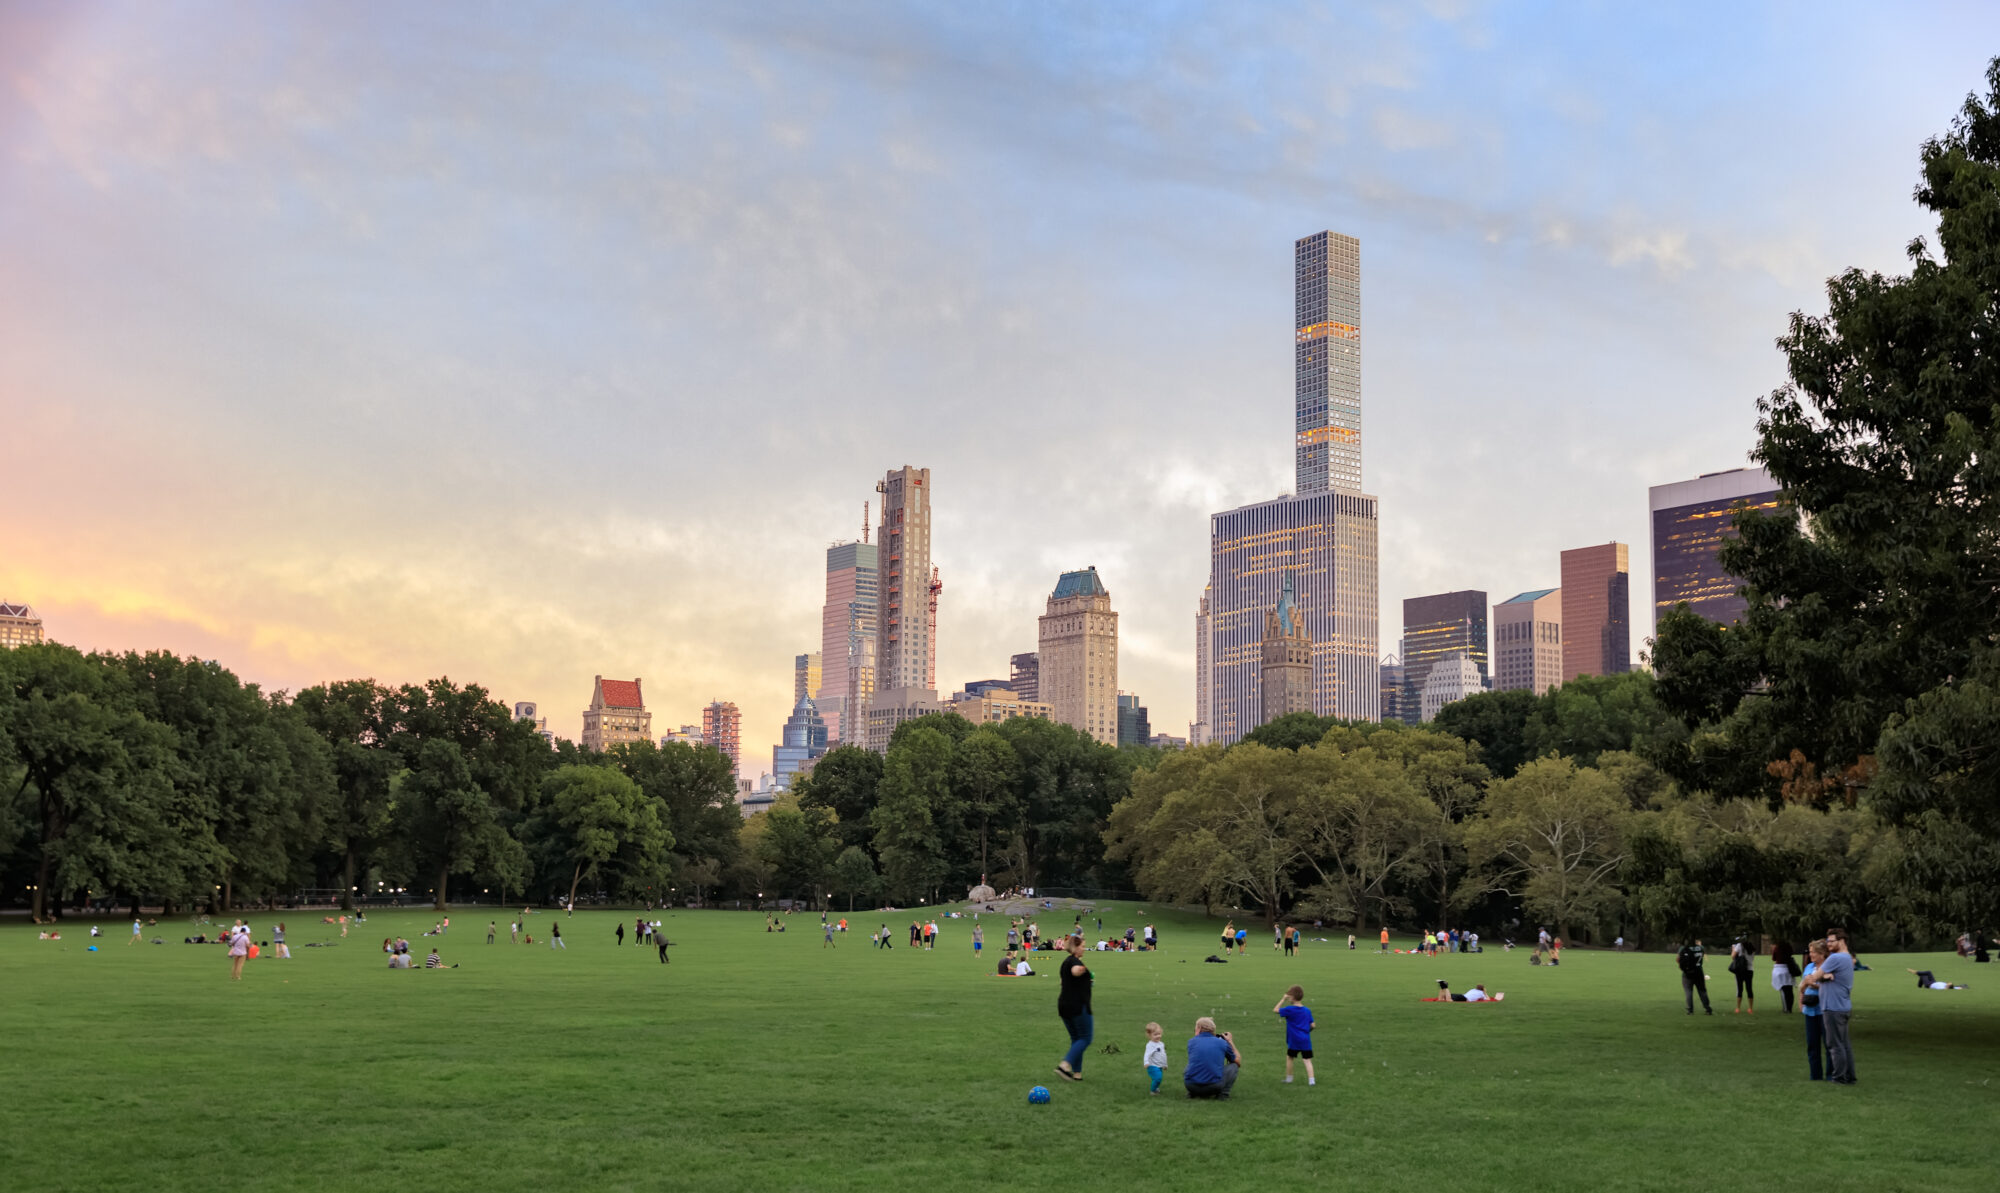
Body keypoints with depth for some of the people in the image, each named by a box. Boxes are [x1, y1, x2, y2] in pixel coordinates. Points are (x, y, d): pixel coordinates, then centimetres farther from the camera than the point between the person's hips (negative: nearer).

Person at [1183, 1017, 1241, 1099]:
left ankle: (1193, 1093, 14)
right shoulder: (1222, 1043, 7)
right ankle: (1223, 1094, 6)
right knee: (1234, 1065, 23)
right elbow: (1238, 1062, 23)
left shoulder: (1191, 1042, 10)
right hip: (1214, 1086, -2)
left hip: (1191, 1086, 2)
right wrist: (1230, 1042, 34)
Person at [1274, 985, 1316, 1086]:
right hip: (1305, 1040, 3)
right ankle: (1311, 1080, -7)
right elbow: (1312, 1025, 7)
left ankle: (1288, 1079, 22)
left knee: (1289, 1058, 15)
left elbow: (1275, 1010, -4)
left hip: (1294, 1041, -3)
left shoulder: (1289, 1010, -9)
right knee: (1307, 1060, 1)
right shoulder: (1307, 1010, 6)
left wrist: (1283, 999, -1)